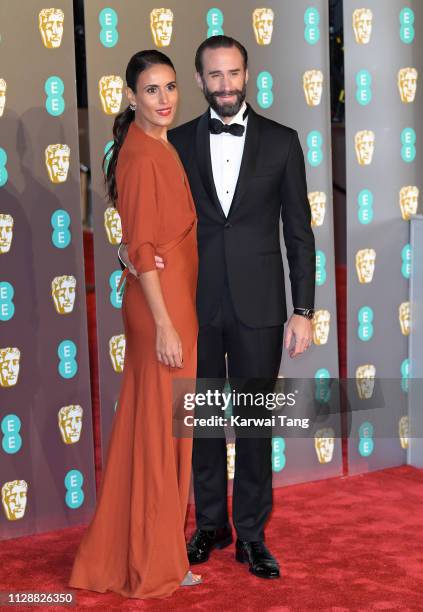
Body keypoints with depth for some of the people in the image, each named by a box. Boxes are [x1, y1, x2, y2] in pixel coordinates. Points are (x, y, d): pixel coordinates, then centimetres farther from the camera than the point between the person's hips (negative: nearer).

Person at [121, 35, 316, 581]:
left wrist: (303, 310, -3)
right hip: (196, 305, 1)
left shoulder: (281, 141, 2)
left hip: (258, 307, -1)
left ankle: (251, 533, 20)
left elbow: (299, 232, 1)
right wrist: (130, 247, -14)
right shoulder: (177, 142, 5)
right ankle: (210, 524, 27)